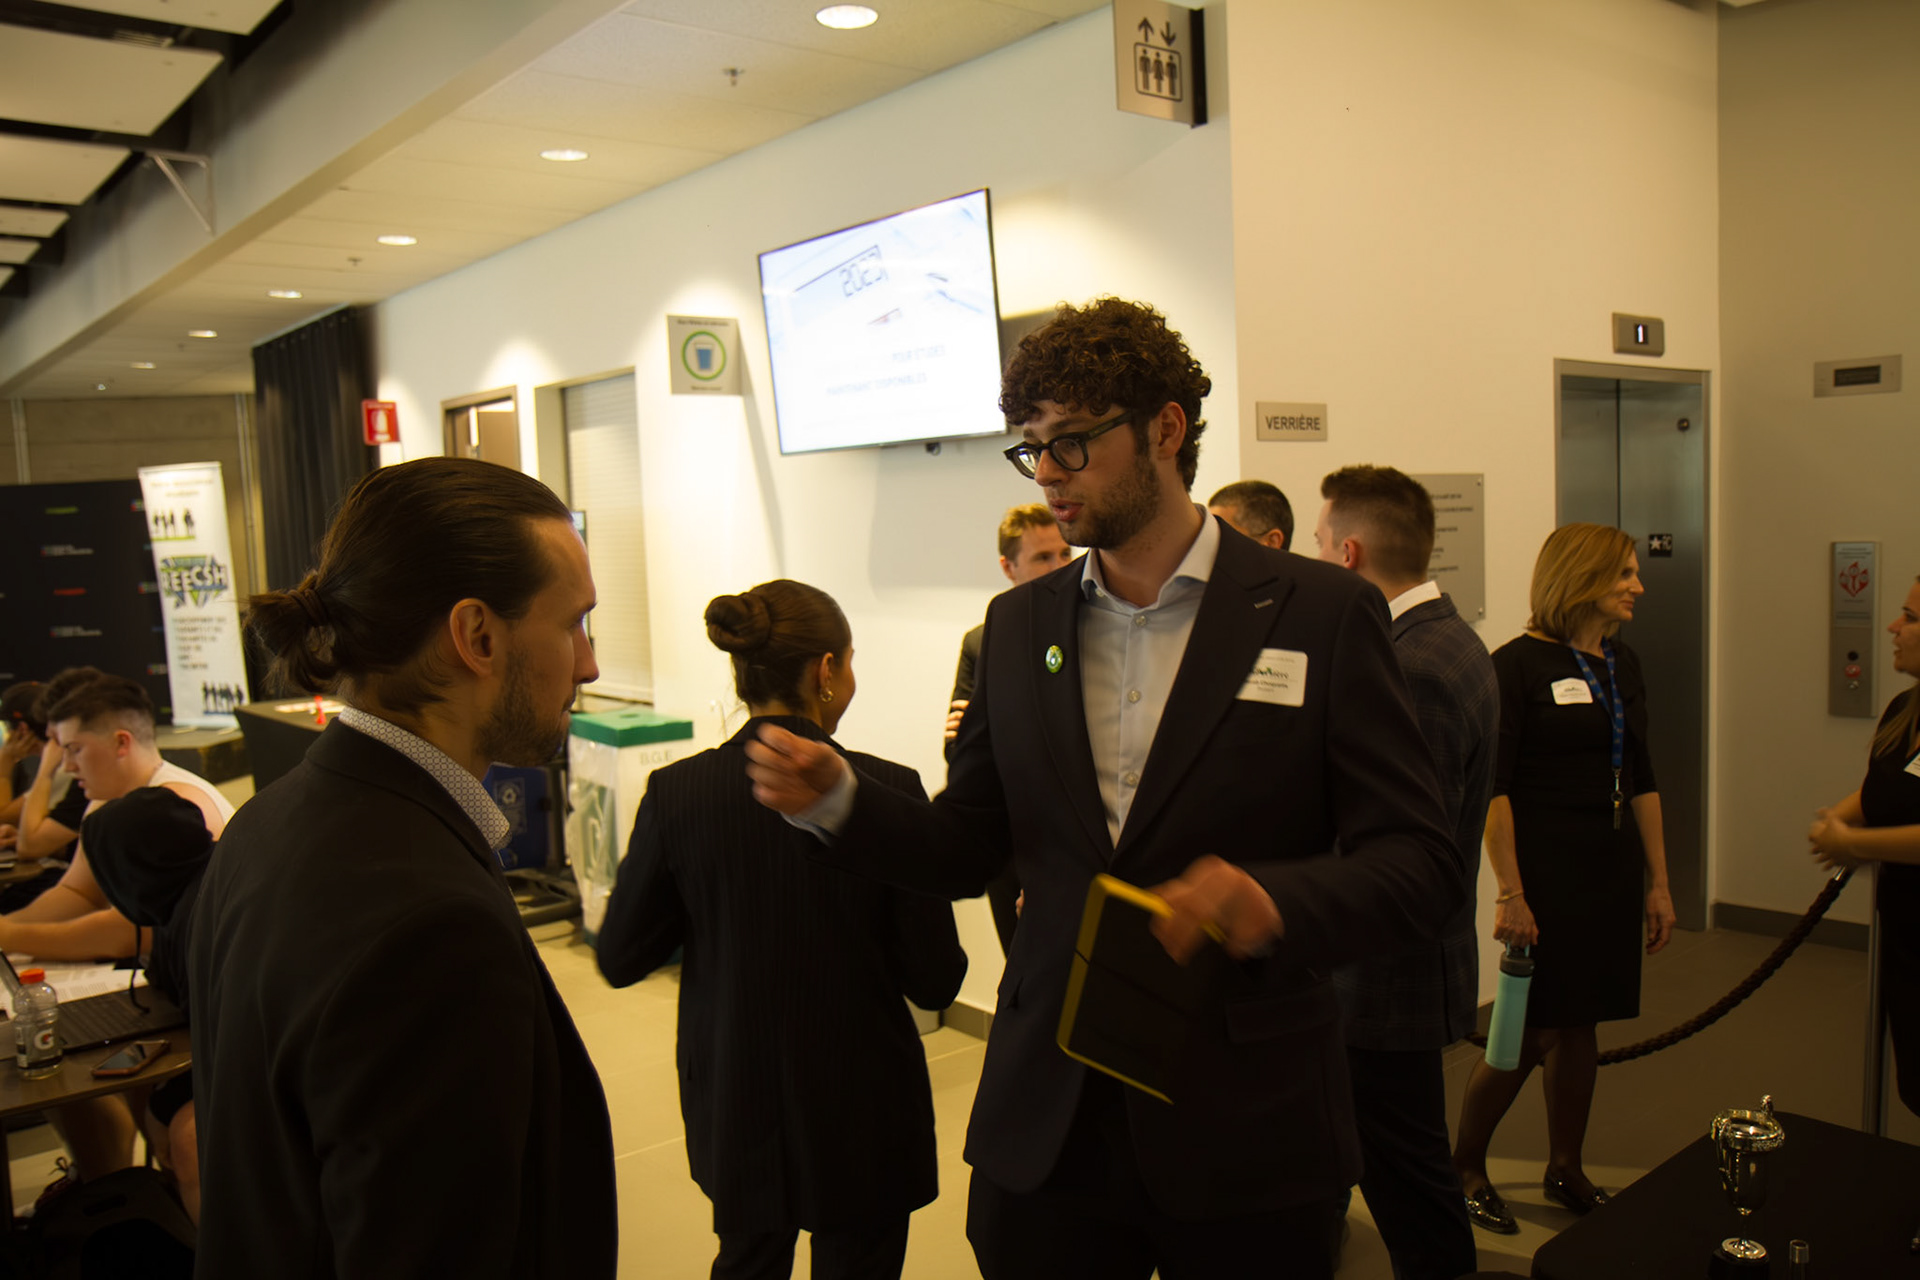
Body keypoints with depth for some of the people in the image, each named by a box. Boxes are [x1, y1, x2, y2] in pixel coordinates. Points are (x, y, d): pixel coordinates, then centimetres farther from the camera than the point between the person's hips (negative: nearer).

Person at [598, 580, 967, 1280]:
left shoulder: (675, 791, -13)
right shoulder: (888, 790, -19)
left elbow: (620, 959, -3)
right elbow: (936, 982, -14)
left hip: (731, 1105, 3)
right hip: (860, 1110, -2)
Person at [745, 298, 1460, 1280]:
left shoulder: (1322, 615, -7)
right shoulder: (1017, 624, 6)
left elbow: (1419, 865, -10)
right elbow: (966, 851, 7)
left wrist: (1277, 902, -29)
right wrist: (837, 800, -10)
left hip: (1245, 1127, -3)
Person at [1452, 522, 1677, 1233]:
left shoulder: (1622, 662, 11)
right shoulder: (1518, 664, -12)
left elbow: (1642, 780, 15)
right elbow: (1492, 788, -14)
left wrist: (1658, 881, 13)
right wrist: (1510, 893, -18)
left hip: (1613, 872, 7)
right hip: (1547, 872, -7)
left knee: (1582, 1023, 13)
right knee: (1533, 1032, -2)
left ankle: (1566, 1169, 28)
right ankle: (1463, 1165, 17)